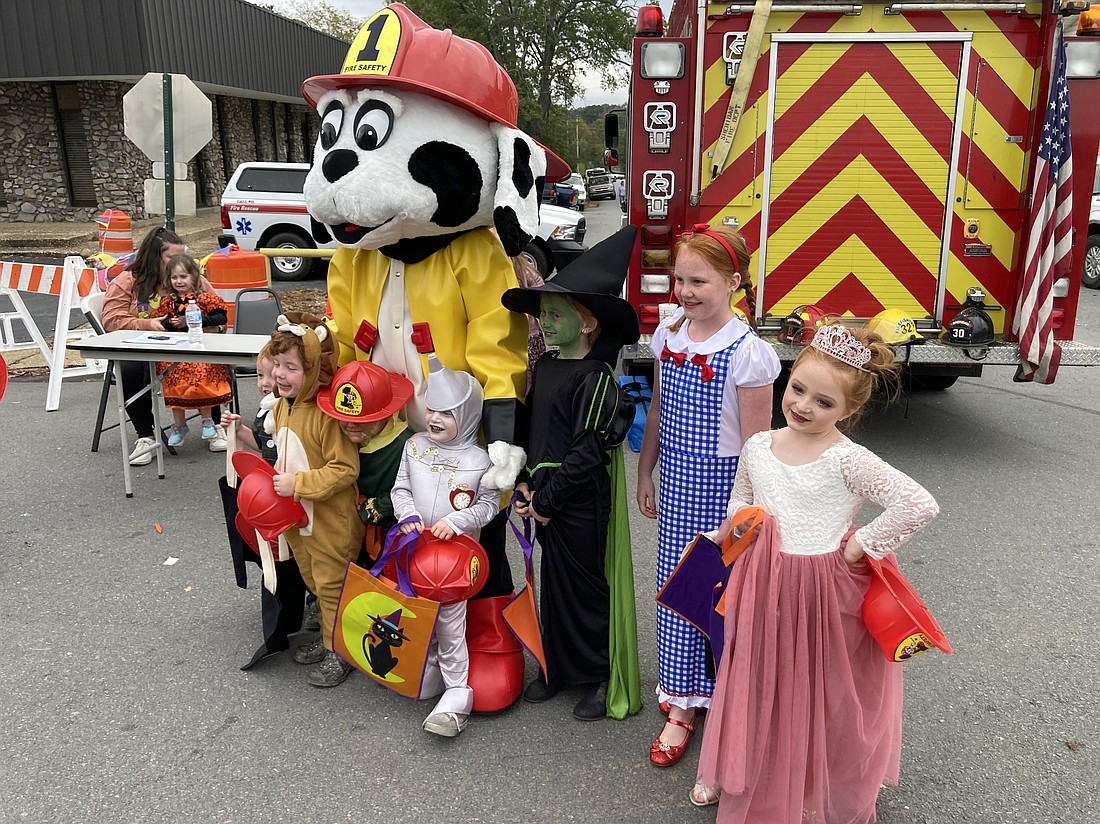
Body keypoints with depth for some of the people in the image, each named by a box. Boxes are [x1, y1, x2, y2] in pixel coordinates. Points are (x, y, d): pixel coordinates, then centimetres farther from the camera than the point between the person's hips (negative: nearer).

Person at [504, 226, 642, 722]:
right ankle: (559, 667, 35)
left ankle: (602, 677, 23)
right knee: (554, 582, 18)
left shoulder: (595, 379, -18)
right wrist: (526, 483, 1)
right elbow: (529, 427, 12)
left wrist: (547, 499, -16)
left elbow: (589, 451, -20)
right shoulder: (545, 366, 7)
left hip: (581, 505, -8)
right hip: (546, 498, 8)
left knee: (586, 588, 6)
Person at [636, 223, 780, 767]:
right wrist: (645, 472, 15)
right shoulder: (669, 335, 1)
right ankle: (682, 703, 26)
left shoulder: (747, 352, -18)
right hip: (677, 477, 6)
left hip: (721, 483, -6)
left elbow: (754, 444, -15)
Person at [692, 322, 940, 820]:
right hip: (762, 589, 4)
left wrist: (859, 547, -18)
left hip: (824, 590, -4)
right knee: (756, 686, 19)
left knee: (821, 696, 13)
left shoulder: (847, 460, -17)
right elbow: (740, 499, 17)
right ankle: (733, 775, 42)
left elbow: (920, 505, -25)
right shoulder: (758, 447, 0)